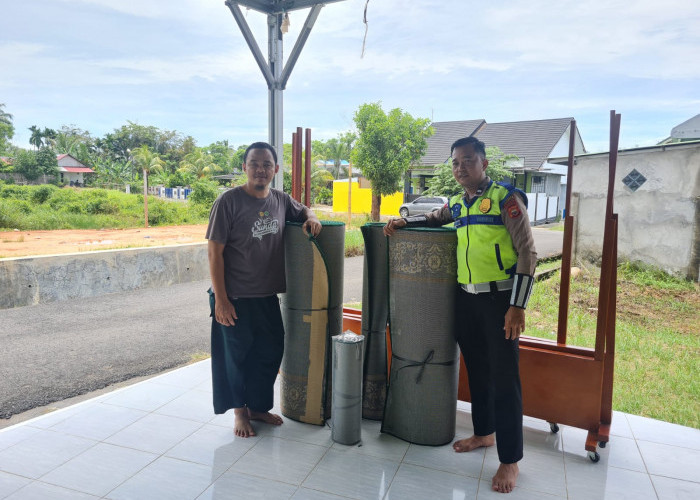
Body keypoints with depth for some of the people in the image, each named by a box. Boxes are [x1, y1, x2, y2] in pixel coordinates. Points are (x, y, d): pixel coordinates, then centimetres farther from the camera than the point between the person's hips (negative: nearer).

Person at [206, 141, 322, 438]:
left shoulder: (281, 200, 2)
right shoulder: (229, 201, -14)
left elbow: (302, 210, 24)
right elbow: (215, 252, -13)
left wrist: (311, 218, -1)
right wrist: (221, 299, -16)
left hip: (268, 296, 6)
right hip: (235, 298, -5)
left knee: (270, 352, 15)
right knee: (235, 355, 9)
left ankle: (258, 406, 36)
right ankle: (240, 411, 30)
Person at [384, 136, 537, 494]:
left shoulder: (506, 198, -9)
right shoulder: (456, 203, 10)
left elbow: (527, 254, -12)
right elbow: (433, 219, 32)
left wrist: (518, 306, -17)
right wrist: (403, 221, 12)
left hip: (500, 298, -6)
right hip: (465, 298, 6)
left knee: (504, 378, -1)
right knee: (476, 370, 16)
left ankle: (510, 460, 11)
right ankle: (484, 432, 36)